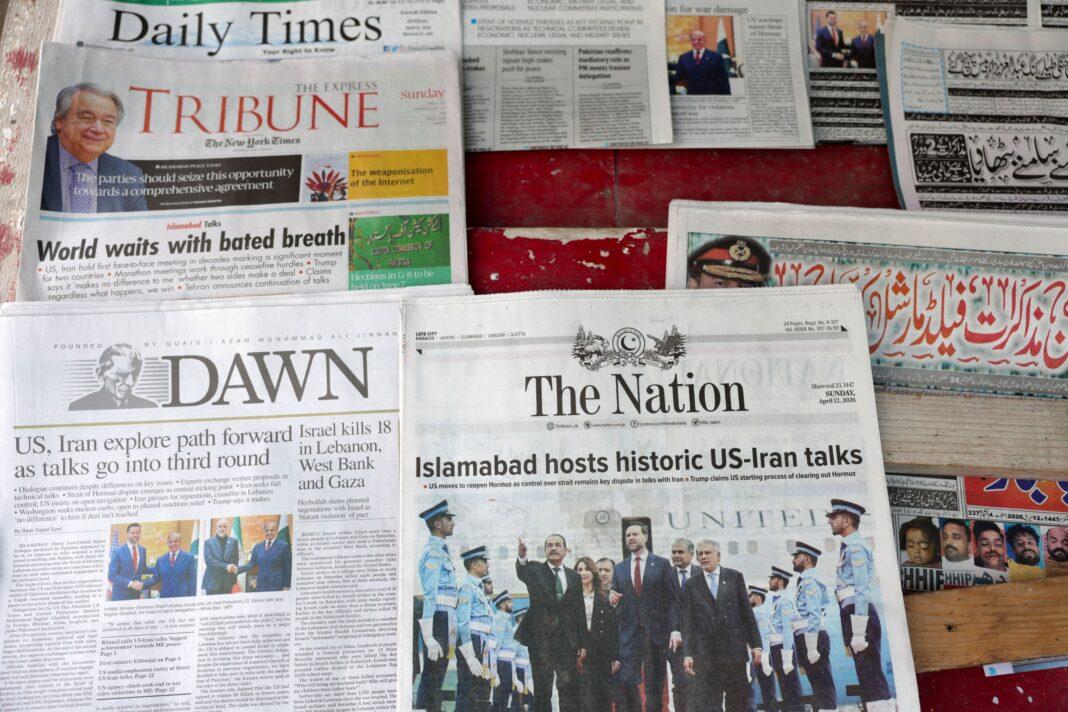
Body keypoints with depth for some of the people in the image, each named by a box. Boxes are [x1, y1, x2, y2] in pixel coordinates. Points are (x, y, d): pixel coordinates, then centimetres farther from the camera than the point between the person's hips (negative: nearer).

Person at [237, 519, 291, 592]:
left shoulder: (283, 546, -1)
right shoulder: (257, 547, 13)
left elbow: (287, 569, -2)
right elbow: (251, 564, 12)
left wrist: (286, 587, -6)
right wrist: (237, 569, -5)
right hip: (261, 587, 4)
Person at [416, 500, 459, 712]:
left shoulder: (441, 551, 19)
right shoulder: (434, 552, -12)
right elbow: (430, 595, -18)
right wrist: (430, 637, -23)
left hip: (445, 619, 10)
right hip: (438, 617, -10)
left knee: (434, 677, 14)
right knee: (433, 677, -7)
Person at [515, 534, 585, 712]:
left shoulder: (574, 577, 11)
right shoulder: (535, 570, 3)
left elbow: (579, 611, 11)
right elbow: (521, 572, -22)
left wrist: (581, 642, 5)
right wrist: (522, 557, -45)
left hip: (566, 639, 1)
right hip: (540, 637, -1)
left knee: (569, 685, -4)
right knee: (542, 687, 4)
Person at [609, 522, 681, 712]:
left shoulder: (662, 564, 4)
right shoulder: (619, 568, 13)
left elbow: (672, 600, 0)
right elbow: (615, 595, 13)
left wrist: (675, 629, -9)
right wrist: (612, 598, -11)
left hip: (656, 632, -2)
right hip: (630, 633, 2)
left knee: (655, 685, 3)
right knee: (627, 681, -9)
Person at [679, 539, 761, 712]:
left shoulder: (735, 577, 7)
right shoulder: (691, 585, 6)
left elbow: (747, 612, 6)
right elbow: (687, 622, 2)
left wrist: (755, 644, 2)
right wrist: (687, 654, -5)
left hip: (734, 650, 1)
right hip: (705, 654, -1)